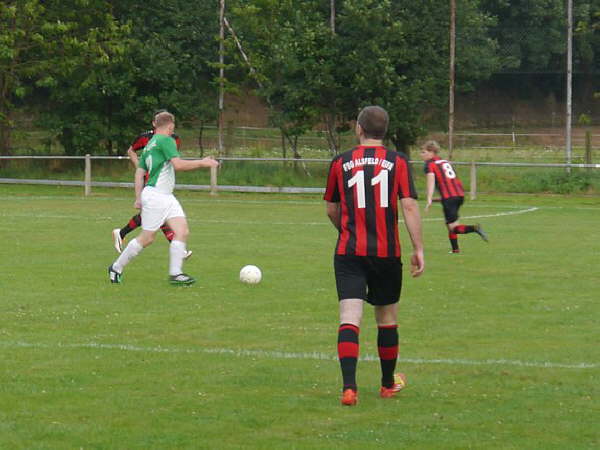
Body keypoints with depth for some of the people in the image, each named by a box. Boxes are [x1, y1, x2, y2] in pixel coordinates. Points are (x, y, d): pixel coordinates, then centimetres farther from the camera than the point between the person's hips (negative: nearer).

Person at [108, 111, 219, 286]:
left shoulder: (149, 145, 17)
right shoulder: (166, 140, -11)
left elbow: (139, 172, 17)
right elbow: (178, 164, -21)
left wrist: (138, 198, 18)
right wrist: (202, 163, -12)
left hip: (167, 198, 9)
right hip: (155, 195, -9)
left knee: (182, 231, -2)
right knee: (146, 238, -1)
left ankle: (175, 273, -5)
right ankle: (116, 268, 11)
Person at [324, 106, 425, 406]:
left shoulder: (341, 163, 4)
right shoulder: (397, 162, 0)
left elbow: (331, 209, 15)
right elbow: (409, 205, -8)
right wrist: (418, 249, -6)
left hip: (348, 252, 0)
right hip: (387, 252, 0)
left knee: (349, 319, -8)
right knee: (387, 318, 16)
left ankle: (349, 387, -24)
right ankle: (388, 384, 31)